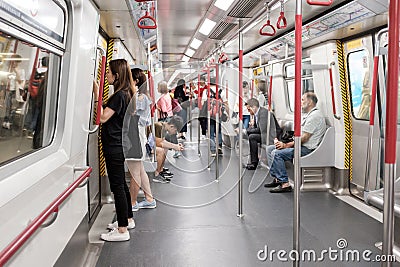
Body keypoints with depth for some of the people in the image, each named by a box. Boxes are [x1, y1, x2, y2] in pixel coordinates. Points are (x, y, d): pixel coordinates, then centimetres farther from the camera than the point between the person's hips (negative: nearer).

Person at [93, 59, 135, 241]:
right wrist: (97, 93, 8)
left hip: (114, 146, -10)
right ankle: (128, 220, 33)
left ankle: (122, 230, 1)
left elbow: (103, 117, -20)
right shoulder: (126, 94, 13)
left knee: (117, 186, -5)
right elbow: (107, 113, 14)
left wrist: (97, 94, -17)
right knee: (121, 184, 19)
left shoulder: (119, 95, -17)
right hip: (119, 145, 10)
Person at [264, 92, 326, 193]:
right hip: (301, 146, 11)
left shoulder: (314, 115, -14)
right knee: (270, 149, 7)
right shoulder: (307, 115, 21)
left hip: (307, 149, -11)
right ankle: (277, 178, 5)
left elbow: (304, 138, -20)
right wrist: (285, 144, 3)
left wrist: (286, 145, -14)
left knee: (277, 153, -25)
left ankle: (285, 184, -22)